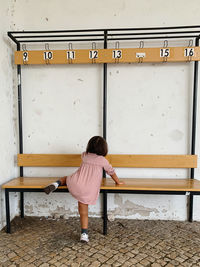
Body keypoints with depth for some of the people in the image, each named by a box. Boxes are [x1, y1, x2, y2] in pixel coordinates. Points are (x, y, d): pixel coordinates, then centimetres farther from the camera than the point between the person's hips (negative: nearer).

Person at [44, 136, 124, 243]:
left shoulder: (84, 155, 8)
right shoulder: (103, 160, -1)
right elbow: (111, 172, 12)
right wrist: (118, 182, 30)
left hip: (75, 185, 2)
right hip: (89, 191, -1)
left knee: (66, 178, 30)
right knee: (84, 213, 13)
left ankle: (56, 184, 3)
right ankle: (84, 234, 8)